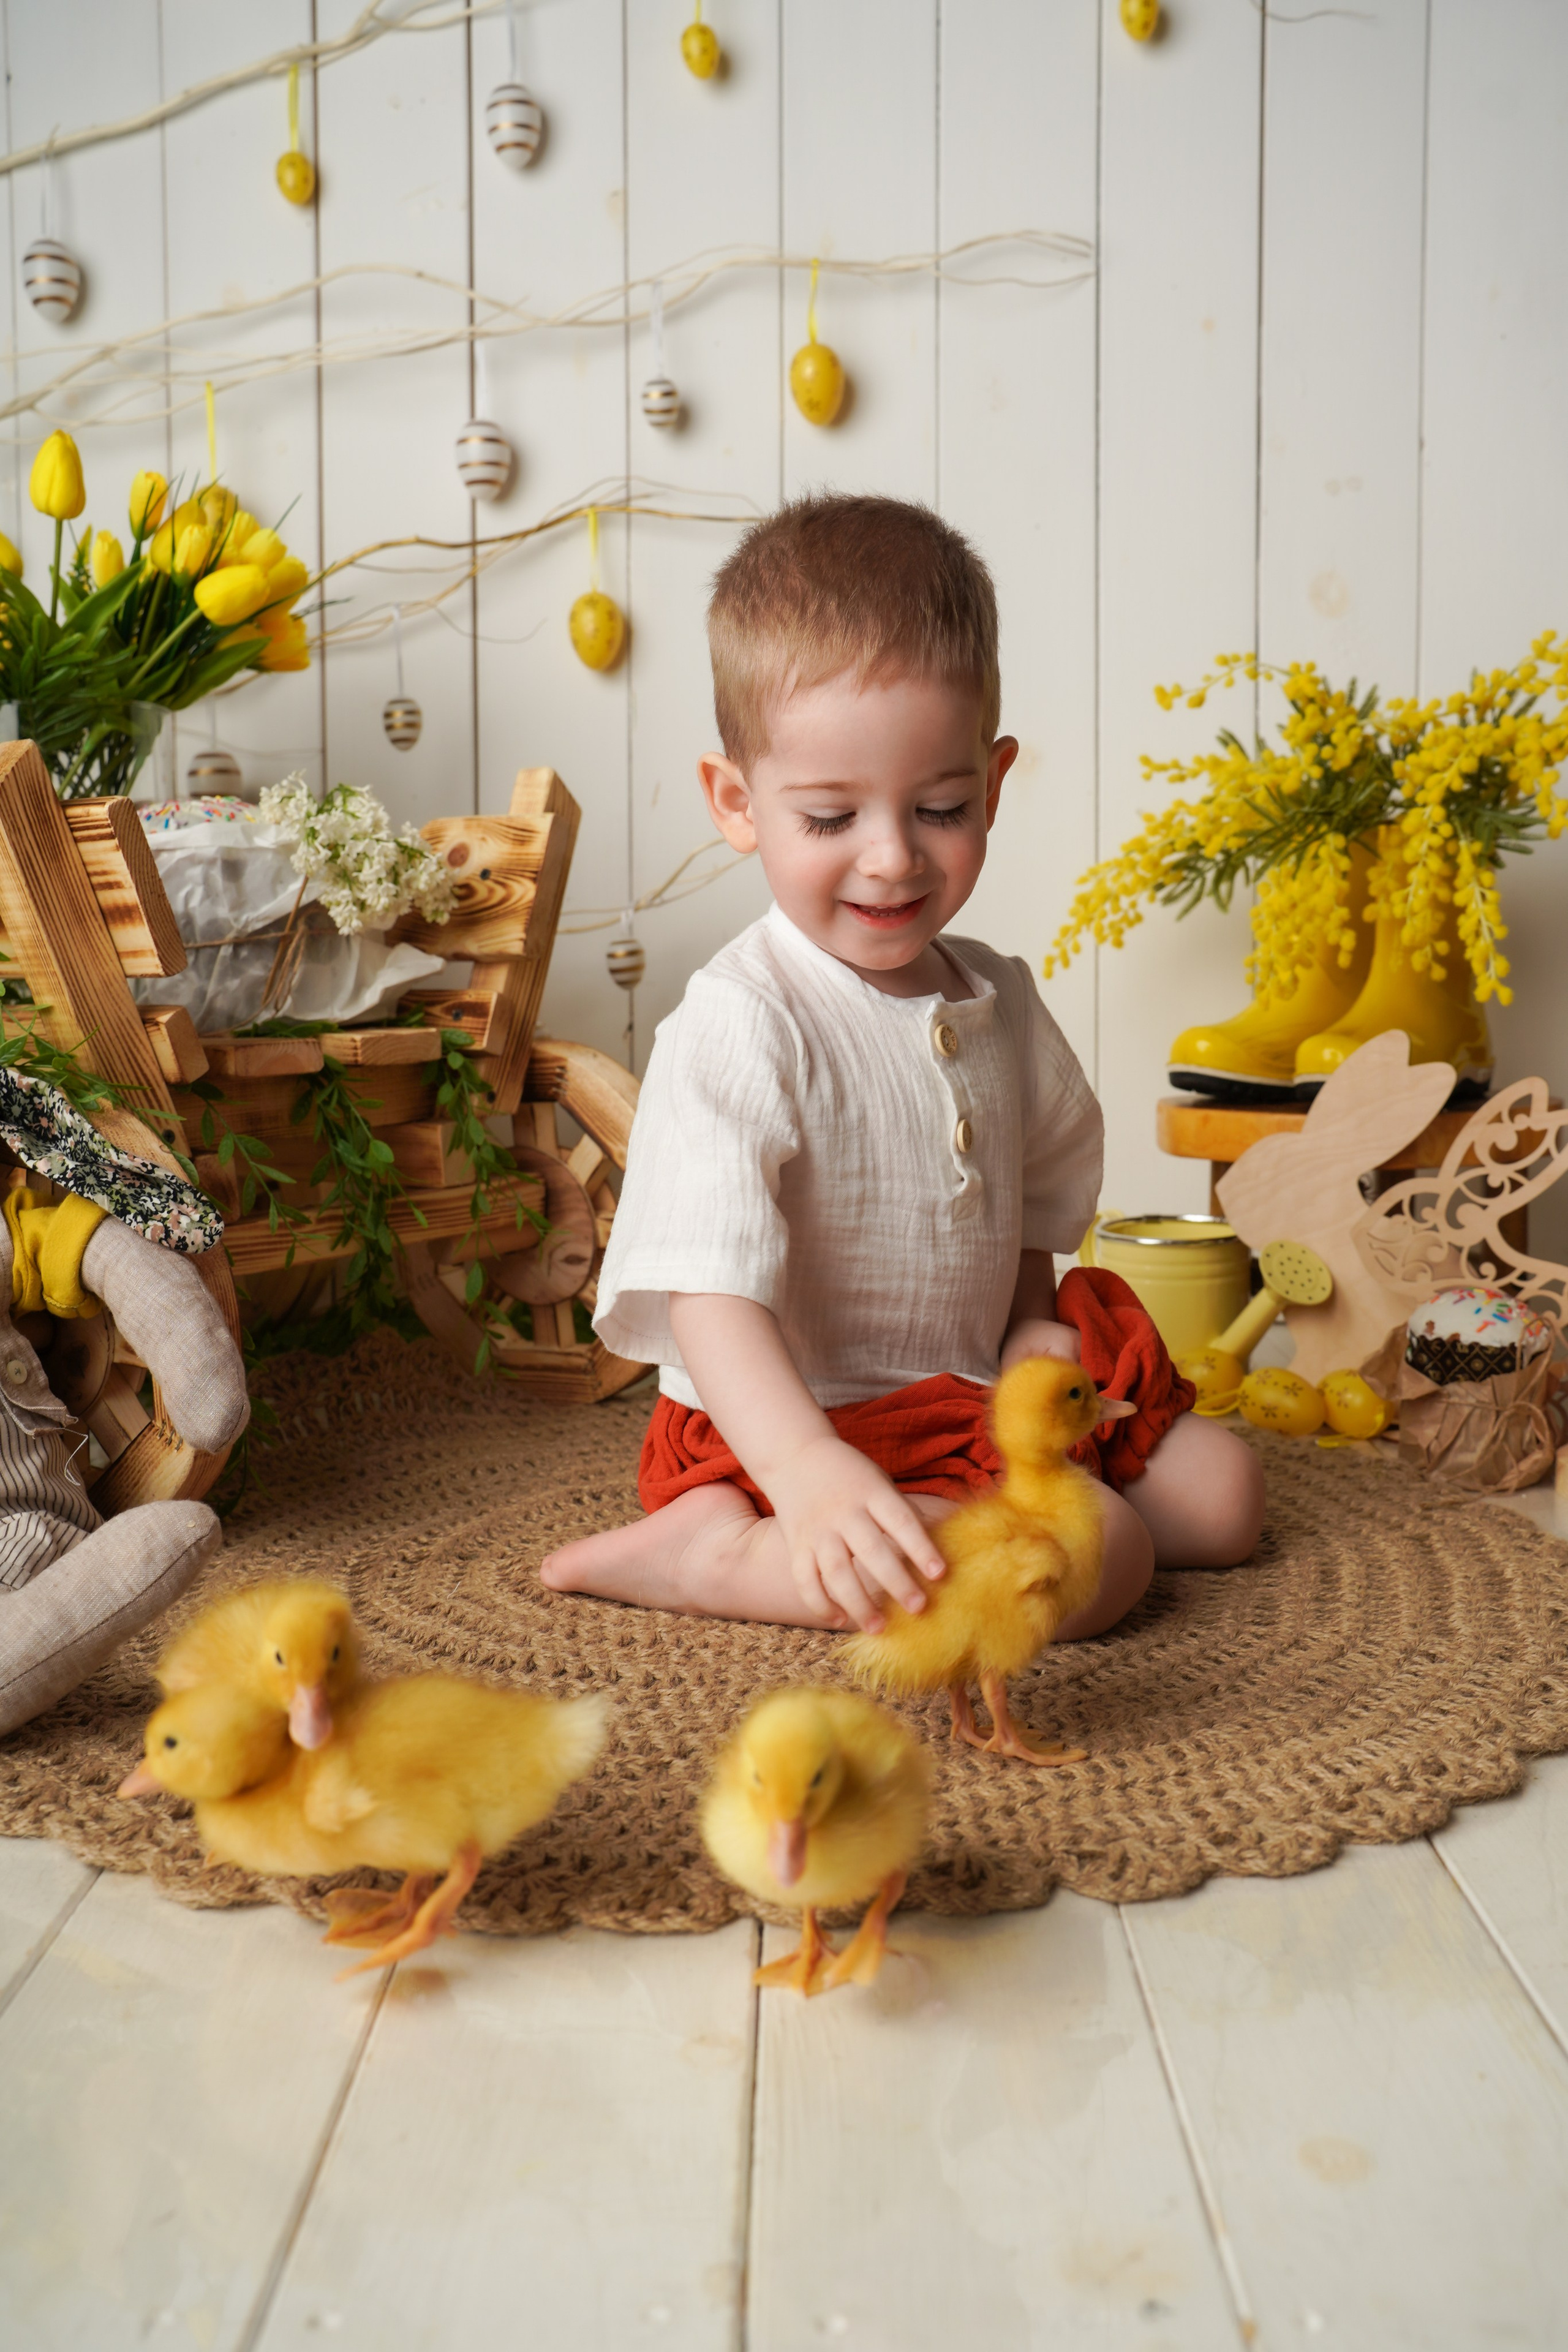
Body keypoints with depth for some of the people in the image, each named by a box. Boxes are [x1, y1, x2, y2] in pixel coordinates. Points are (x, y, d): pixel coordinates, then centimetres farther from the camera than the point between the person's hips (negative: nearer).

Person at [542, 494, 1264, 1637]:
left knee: (1223, 1490, 13)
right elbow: (709, 1293, -31)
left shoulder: (1000, 999, 5)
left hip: (970, 1406, 9)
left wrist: (1034, 1330, 4)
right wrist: (810, 1477, -45)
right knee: (1102, 1553, -23)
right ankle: (723, 1551, -16)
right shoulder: (738, 1026, -21)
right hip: (795, 1429, -9)